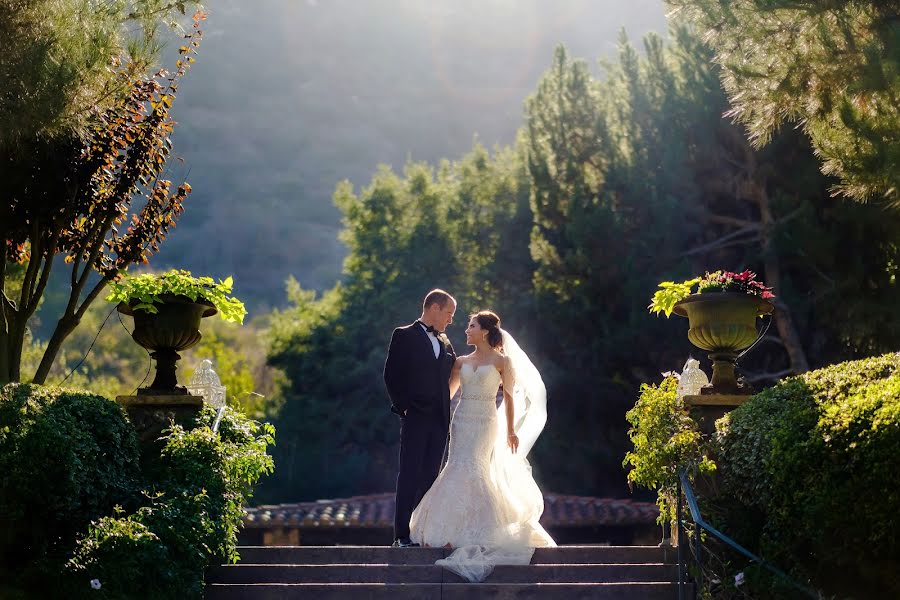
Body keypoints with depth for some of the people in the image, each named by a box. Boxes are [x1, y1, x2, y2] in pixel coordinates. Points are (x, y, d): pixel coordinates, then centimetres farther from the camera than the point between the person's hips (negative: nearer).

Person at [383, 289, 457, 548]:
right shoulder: (404, 336, 0)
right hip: (415, 417, -6)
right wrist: (403, 407, -9)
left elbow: (451, 377, 16)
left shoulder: (444, 343, 18)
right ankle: (402, 535, -6)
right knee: (409, 475, -6)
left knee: (429, 476, 5)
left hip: (439, 419, 6)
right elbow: (391, 375, -4)